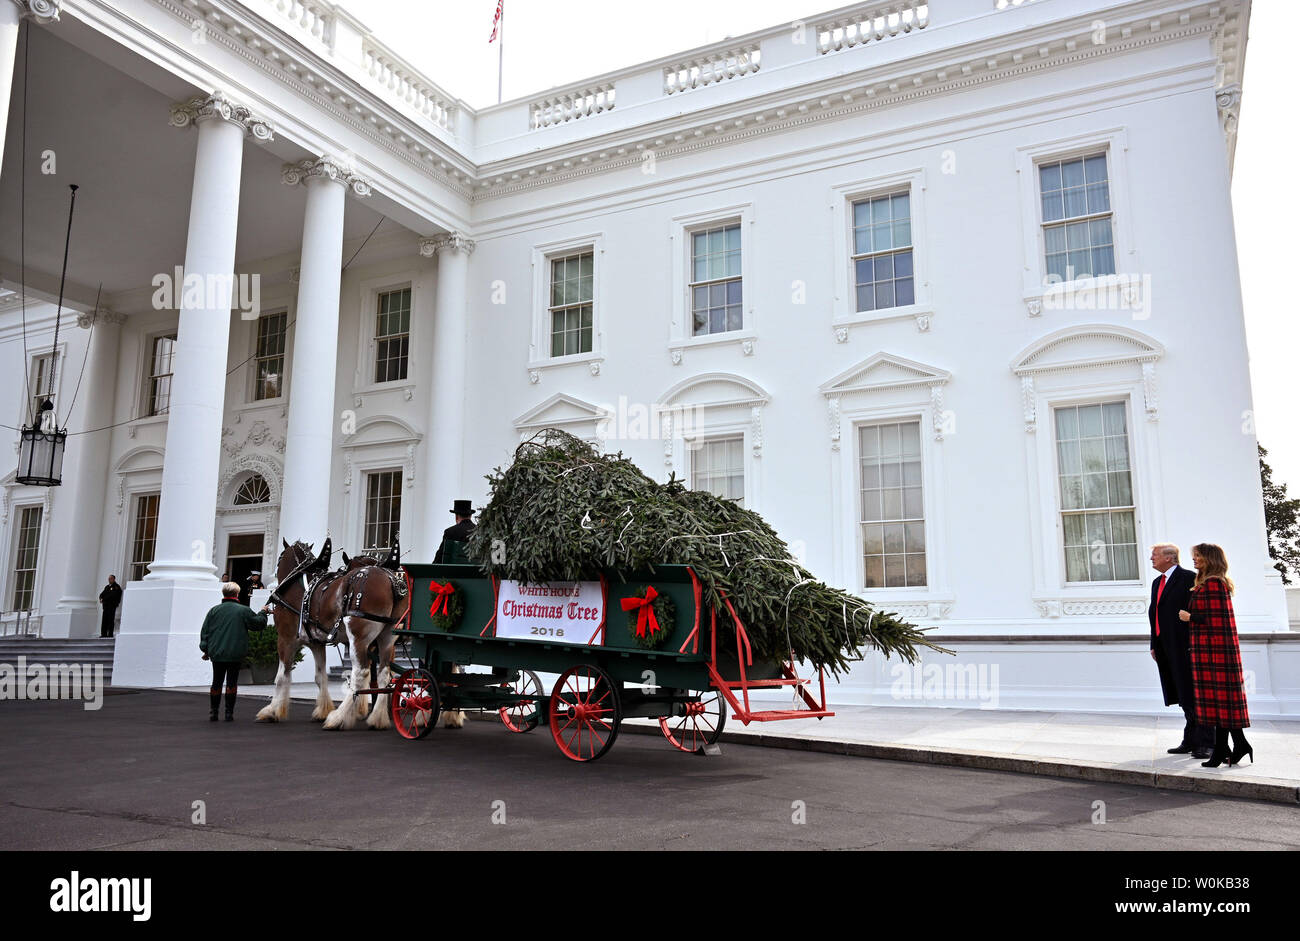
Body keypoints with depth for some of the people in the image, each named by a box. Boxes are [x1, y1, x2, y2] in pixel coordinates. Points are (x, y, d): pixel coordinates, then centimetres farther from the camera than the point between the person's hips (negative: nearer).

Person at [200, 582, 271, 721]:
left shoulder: (214, 610, 4)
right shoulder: (243, 611, -5)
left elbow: (205, 631, 7)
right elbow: (259, 624, 3)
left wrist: (205, 649, 13)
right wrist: (263, 613, 21)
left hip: (216, 653, 3)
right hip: (236, 654, -2)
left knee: (217, 681, 11)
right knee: (232, 682, 3)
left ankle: (213, 712, 15)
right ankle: (229, 713, 5)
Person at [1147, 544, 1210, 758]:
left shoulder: (1189, 578, -8)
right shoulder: (1157, 582, 18)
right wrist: (1154, 645, 15)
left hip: (1185, 648, -8)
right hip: (1166, 648, 8)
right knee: (1184, 699, 12)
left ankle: (1204, 743, 2)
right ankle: (1190, 741, 16)